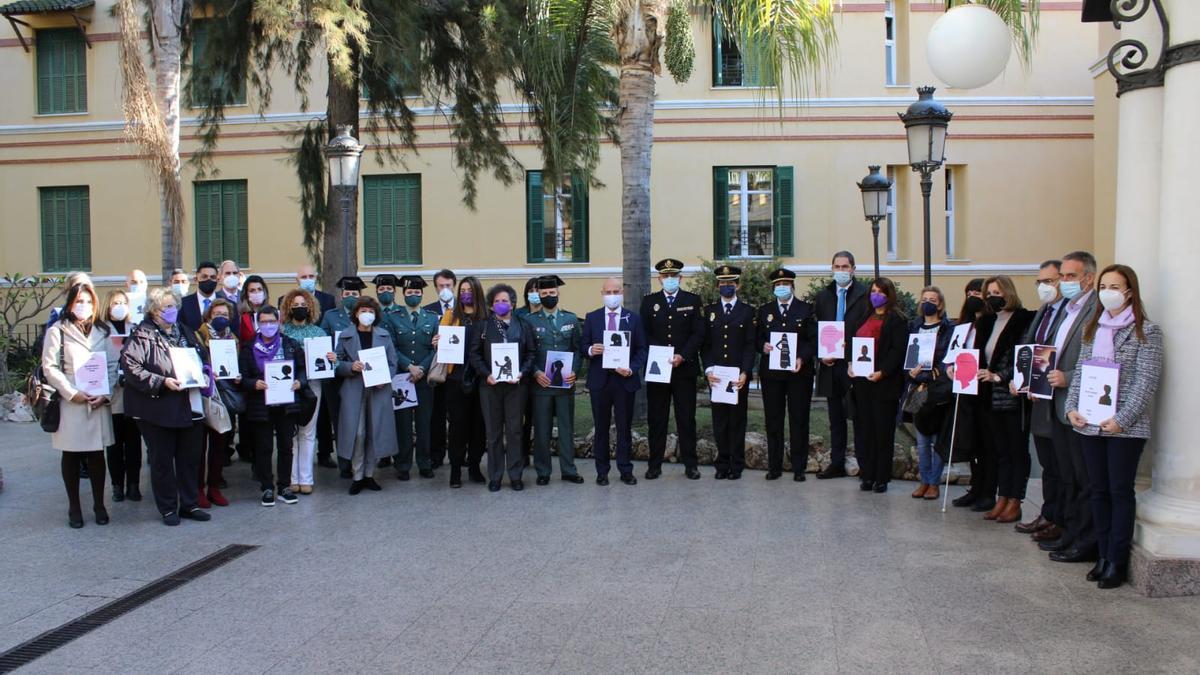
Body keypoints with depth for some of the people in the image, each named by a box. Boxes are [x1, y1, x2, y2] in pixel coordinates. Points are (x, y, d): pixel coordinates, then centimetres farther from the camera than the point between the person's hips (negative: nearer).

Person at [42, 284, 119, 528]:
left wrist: (105, 394, -6)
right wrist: (72, 393, -13)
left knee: (97, 454, 6)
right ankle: (74, 508, 15)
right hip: (70, 404, -3)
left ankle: (99, 505, 15)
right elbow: (49, 367, -5)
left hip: (99, 404, 3)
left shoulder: (102, 331, 11)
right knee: (71, 456, 5)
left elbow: (112, 366, 7)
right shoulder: (57, 331, 0)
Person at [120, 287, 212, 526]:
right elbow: (131, 367, -18)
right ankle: (168, 509, 15)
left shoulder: (185, 332, 14)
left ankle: (189, 504, 21)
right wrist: (162, 382, -22)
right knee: (162, 460, 4)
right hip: (158, 410, -6)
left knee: (190, 458, 11)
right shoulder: (142, 335, -8)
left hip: (189, 406, 6)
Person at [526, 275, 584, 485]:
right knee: (541, 429, 3)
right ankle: (543, 471, 12)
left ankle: (568, 470, 16)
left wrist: (574, 371, -6)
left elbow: (578, 349, 8)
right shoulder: (530, 321, 3)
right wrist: (535, 373, -12)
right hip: (540, 383, -2)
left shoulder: (571, 319, 9)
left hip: (566, 383, 2)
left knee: (567, 427, 7)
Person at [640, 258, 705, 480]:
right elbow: (644, 334, 5)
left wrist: (682, 356, -13)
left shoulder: (693, 300, 5)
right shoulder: (649, 302, 9)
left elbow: (698, 333, -1)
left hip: (684, 369, -1)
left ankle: (690, 464, 11)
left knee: (686, 418, 4)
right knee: (656, 418, 4)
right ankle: (654, 465, 10)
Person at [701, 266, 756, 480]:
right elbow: (705, 344, 8)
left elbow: (750, 345, 0)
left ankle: (736, 464, 10)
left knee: (737, 419, 2)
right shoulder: (709, 311, 11)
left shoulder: (747, 311, 6)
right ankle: (722, 463, 11)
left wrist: (745, 372, -10)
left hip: (739, 375, -1)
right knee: (719, 419, 3)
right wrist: (708, 369, -6)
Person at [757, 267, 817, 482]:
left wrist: (802, 358, -14)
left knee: (799, 420, 1)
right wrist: (763, 346, -10)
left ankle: (799, 467, 8)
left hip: (799, 372, -2)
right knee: (773, 420, 5)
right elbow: (757, 338, 13)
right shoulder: (764, 311, 12)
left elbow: (813, 340, 1)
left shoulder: (806, 310, 5)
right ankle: (774, 466, 13)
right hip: (770, 373, 2)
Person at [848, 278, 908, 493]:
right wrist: (851, 364, 0)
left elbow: (898, 351, -11)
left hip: (885, 381, -6)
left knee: (883, 430, 0)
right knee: (864, 428, 5)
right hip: (861, 379, 6)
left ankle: (882, 478, 6)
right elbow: (852, 342, 16)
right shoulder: (864, 318, 17)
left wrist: (882, 372, -20)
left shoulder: (897, 320, -4)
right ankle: (867, 475, 11)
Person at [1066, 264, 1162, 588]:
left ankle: (1117, 562, 8)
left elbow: (1146, 382, -11)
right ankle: (1103, 555, 19)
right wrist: (1072, 407, -1)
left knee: (1120, 491, 1)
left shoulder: (1146, 331, -5)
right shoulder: (1092, 328, 13)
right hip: (1089, 424, 5)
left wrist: (1122, 419, -18)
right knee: (1099, 491, 10)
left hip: (1125, 427, -5)